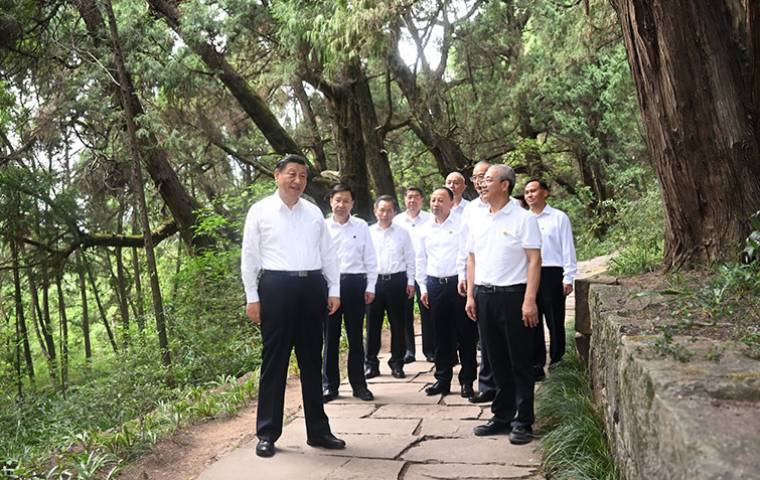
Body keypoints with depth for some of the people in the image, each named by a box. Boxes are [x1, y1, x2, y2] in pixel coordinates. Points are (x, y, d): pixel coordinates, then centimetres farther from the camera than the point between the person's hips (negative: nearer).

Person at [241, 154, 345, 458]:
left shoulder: (314, 212, 13)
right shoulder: (260, 211, 2)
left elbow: (328, 253, 15)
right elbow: (249, 256, 1)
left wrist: (334, 290, 8)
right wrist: (252, 297, -4)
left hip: (312, 287, 4)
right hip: (276, 287, -4)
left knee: (312, 361, 11)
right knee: (274, 361, 2)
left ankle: (318, 430, 22)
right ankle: (267, 433, 15)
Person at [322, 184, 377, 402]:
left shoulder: (361, 226, 6)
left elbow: (370, 259, 6)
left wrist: (370, 287, 2)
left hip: (355, 283, 0)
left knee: (355, 336, 8)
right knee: (330, 337, 5)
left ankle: (359, 384, 18)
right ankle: (329, 384, 16)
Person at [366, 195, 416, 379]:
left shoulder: (402, 233, 6)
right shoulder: (368, 233, 6)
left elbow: (410, 259, 8)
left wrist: (410, 282, 2)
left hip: (396, 281, 0)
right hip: (374, 281, 0)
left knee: (398, 324, 5)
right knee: (373, 324, 4)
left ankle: (397, 363, 16)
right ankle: (371, 363, 14)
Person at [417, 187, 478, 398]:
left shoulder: (462, 224, -3)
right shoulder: (425, 229, 12)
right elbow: (420, 260, 17)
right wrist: (423, 288, 13)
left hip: (459, 283, -4)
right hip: (435, 285, 4)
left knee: (466, 335, 2)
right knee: (441, 335, 10)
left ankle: (466, 381, 12)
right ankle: (442, 379, 19)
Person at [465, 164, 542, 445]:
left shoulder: (523, 218, -6)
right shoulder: (478, 221, 12)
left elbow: (534, 260, -10)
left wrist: (529, 300, -17)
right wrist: (471, 296, 8)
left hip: (513, 295, -5)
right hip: (484, 295, 6)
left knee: (520, 362, 2)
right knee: (497, 360, 12)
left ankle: (523, 422, 12)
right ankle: (502, 416, 23)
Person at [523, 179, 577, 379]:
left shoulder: (559, 218, 0)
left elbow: (568, 249, -1)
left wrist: (568, 278, -6)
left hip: (551, 274, -4)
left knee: (555, 323, 4)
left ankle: (557, 363, 17)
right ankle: (536, 365, 16)